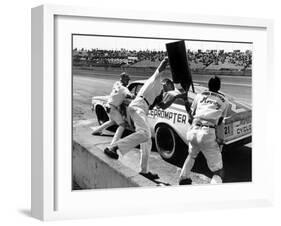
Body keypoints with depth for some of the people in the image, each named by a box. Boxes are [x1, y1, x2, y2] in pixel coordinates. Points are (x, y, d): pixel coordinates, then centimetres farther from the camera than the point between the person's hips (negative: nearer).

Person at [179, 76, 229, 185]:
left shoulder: (199, 96, 18)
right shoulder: (224, 102, 16)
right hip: (208, 135, -3)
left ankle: (183, 179, 36)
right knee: (218, 171, 4)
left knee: (192, 154, 38)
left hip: (192, 132, 3)